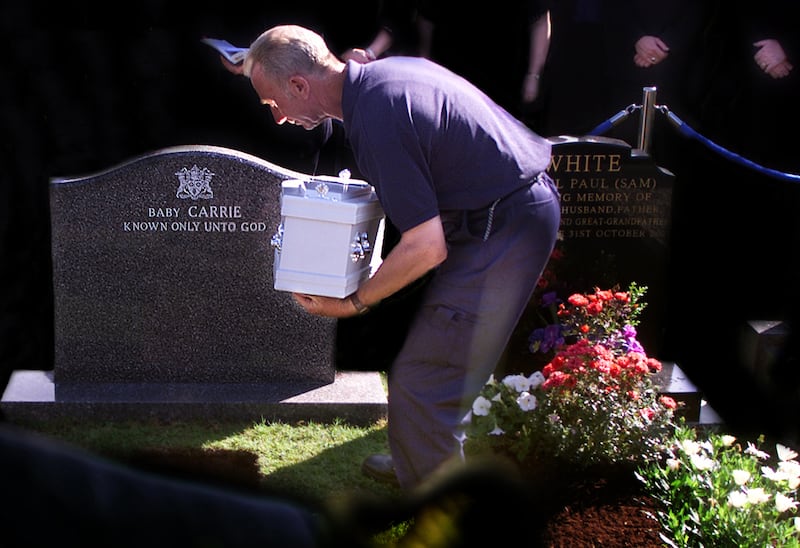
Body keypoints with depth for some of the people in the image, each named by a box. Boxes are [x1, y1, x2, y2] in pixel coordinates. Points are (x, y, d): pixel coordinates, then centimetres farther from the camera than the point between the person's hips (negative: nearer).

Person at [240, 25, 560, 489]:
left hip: (503, 232, -10)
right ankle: (415, 465, 39)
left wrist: (354, 303, -11)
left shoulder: (376, 120, -25)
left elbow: (426, 249, -24)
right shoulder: (387, 69, 6)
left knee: (421, 381, -4)